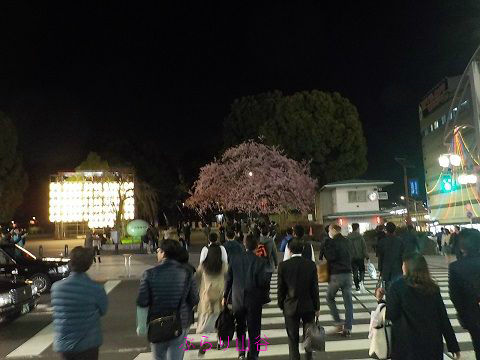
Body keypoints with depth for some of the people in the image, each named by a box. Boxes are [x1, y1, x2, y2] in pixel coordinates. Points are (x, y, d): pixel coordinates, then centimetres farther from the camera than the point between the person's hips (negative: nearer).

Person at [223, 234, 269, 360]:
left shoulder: (235, 260, -6)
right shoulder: (260, 262, -14)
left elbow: (228, 280, -2)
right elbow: (262, 282, -15)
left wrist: (225, 296, 9)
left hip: (237, 299, 3)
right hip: (254, 300, -2)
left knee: (240, 327, 21)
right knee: (254, 329, 11)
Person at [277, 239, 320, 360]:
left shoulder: (283, 265, -12)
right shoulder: (311, 265, -9)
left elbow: (281, 288, -6)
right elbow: (315, 288, -5)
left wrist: (281, 305, 8)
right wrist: (317, 307, 5)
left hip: (290, 307, -1)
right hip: (308, 306, 2)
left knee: (293, 339, 11)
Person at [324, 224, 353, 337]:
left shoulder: (331, 242, -10)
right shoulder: (346, 241, 9)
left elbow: (330, 257, -15)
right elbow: (349, 256, 15)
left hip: (336, 274, -5)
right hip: (348, 273, 5)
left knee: (330, 298, 14)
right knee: (348, 302, 8)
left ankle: (338, 323, 7)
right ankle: (347, 328, 12)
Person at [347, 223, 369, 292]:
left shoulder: (348, 238, -1)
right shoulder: (360, 237, -8)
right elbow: (364, 247, -8)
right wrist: (366, 256, -2)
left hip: (352, 258, 2)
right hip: (360, 257, -2)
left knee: (355, 272, 10)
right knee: (362, 270, 14)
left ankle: (357, 286, 11)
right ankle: (361, 281, -11)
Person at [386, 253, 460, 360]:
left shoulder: (397, 286, -14)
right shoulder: (433, 287, -1)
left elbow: (391, 315, -12)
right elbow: (443, 317, 0)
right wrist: (453, 346, 6)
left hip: (407, 344, -3)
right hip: (433, 343, 3)